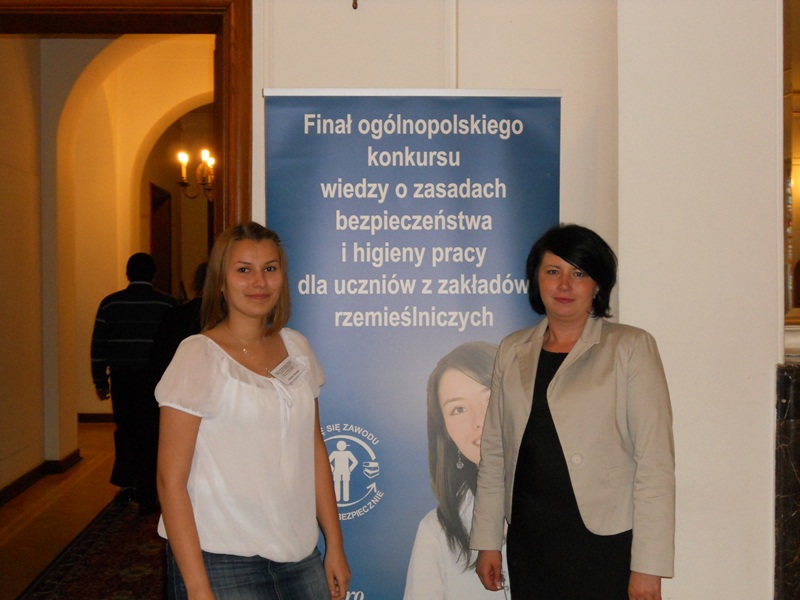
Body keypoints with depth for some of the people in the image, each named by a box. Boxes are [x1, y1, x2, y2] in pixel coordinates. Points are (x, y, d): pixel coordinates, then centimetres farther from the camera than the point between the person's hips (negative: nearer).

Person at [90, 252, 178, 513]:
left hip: (121, 379, 2)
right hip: (156, 380, -2)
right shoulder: (168, 304, -2)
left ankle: (126, 483, 18)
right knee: (151, 435, 5)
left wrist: (100, 381, 9)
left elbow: (98, 346, 2)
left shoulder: (110, 303, 2)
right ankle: (146, 496, 7)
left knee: (125, 431, 20)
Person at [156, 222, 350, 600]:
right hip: (223, 563, -4)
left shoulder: (296, 347, 5)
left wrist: (335, 545, 9)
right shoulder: (199, 356, -10)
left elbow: (315, 451, 10)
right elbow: (171, 480, -11)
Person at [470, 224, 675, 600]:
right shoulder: (513, 351, 9)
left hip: (606, 542, -3)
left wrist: (648, 566, -11)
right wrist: (487, 540, 8)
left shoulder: (630, 347, -3)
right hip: (529, 538, 4)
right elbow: (493, 453, 11)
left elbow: (655, 461, -8)